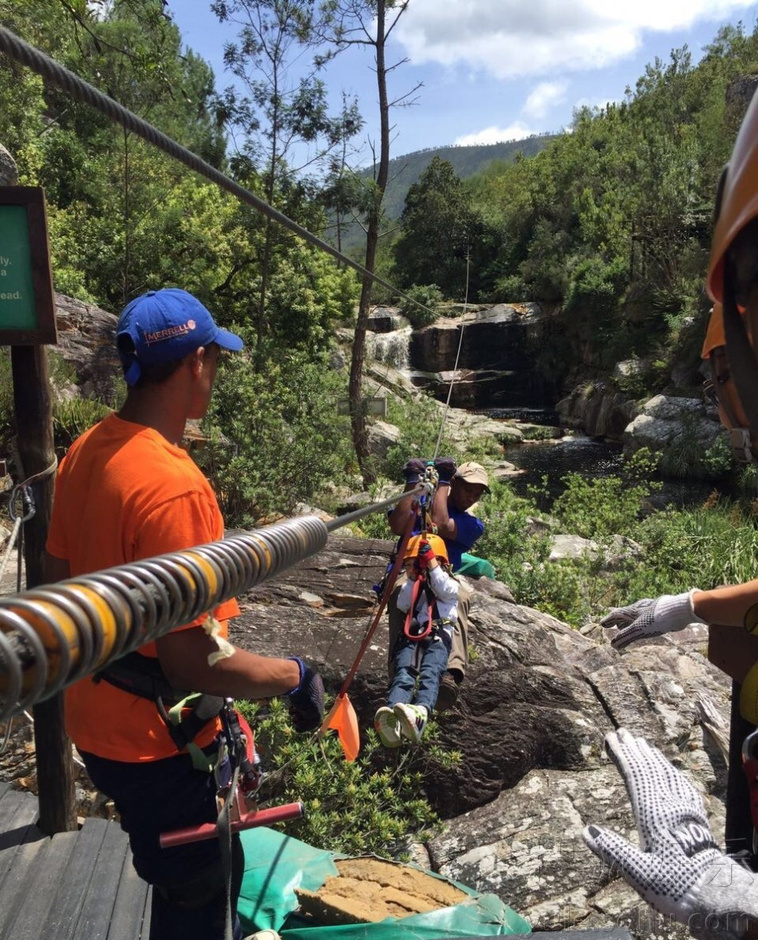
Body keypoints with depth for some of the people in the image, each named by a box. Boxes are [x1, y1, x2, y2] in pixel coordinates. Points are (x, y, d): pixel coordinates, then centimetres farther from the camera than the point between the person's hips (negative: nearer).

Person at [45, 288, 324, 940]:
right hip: (156, 743, -8)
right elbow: (193, 662, -28)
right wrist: (294, 677, -14)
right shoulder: (175, 486, -30)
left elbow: (61, 580, 9)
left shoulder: (86, 451, -2)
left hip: (95, 720, 8)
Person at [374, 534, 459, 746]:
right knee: (403, 673, -29)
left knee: (430, 673, -34)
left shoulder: (449, 583, 27)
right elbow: (402, 604, 13)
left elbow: (446, 590, 1)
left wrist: (431, 564, 5)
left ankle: (420, 714, -65)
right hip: (410, 637, 2)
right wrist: (415, 578, 10)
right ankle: (391, 720, -58)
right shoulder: (410, 587, 35)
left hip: (438, 636, -2)